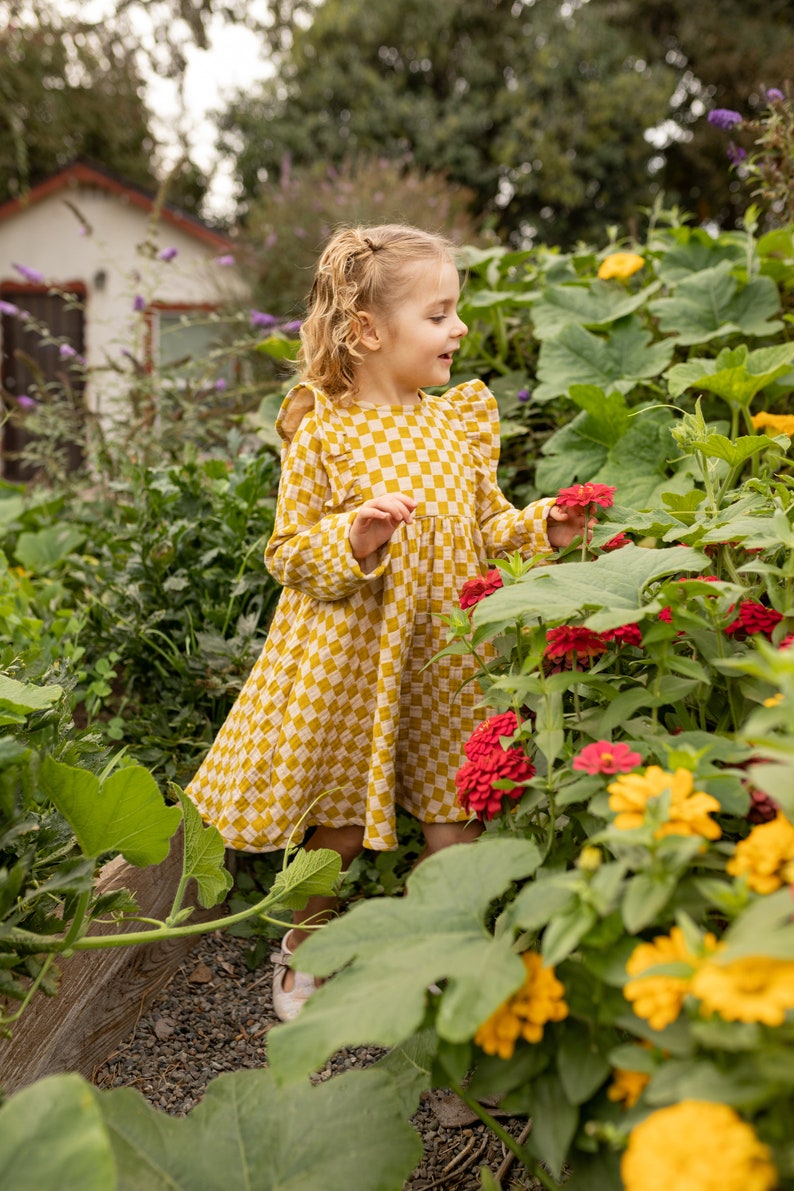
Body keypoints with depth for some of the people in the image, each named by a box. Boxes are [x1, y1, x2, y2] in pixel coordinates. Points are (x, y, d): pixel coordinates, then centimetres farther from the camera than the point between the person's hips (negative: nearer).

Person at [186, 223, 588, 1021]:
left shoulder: (463, 420, 6)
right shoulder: (322, 433, -10)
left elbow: (485, 527, 14)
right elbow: (289, 551, -8)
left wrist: (539, 527, -4)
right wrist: (353, 539, -26)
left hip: (443, 653, 5)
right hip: (348, 656, -4)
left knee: (455, 822, 9)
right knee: (337, 824, 10)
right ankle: (307, 949, 36)